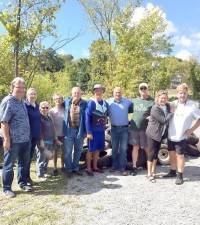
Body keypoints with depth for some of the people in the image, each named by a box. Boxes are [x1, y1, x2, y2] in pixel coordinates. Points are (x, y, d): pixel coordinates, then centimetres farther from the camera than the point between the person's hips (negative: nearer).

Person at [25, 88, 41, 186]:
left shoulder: (37, 106, 10)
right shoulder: (24, 105, -12)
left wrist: (39, 134, 16)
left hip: (35, 135, 7)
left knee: (30, 155, 14)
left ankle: (28, 176, 26)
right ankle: (26, 177, 14)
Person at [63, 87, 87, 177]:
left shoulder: (84, 103, -1)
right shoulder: (66, 101, 3)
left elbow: (86, 118, 0)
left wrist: (85, 131, -5)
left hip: (80, 130, 1)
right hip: (69, 130, 0)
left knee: (78, 150, 12)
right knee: (68, 151, 5)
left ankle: (75, 168, 28)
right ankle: (68, 169, 19)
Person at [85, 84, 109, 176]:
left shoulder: (105, 103, 6)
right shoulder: (91, 103, -12)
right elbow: (87, 118, -14)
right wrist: (88, 132, -18)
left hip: (102, 131, 6)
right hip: (93, 131, -6)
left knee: (97, 149, 14)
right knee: (90, 150, 2)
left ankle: (95, 167, 27)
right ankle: (88, 168, 15)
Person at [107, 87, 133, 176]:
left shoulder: (127, 102, -1)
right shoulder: (109, 102, 1)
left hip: (124, 128, -1)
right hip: (114, 128, 1)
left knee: (123, 149, 1)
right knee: (114, 148, 11)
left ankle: (122, 168, 7)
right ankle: (114, 166, 23)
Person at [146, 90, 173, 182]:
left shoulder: (168, 106, 2)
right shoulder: (155, 108, -22)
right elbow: (164, 120, -24)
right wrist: (172, 113, -15)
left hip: (161, 134, 7)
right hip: (153, 134, -7)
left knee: (156, 153, 15)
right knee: (151, 154, 0)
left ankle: (153, 172, 28)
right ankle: (149, 174, 10)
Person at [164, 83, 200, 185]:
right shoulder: (173, 104, 2)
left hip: (181, 137, -4)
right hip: (170, 135, 4)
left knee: (179, 155, 4)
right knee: (172, 154, 15)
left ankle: (180, 176, 18)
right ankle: (173, 172, 32)